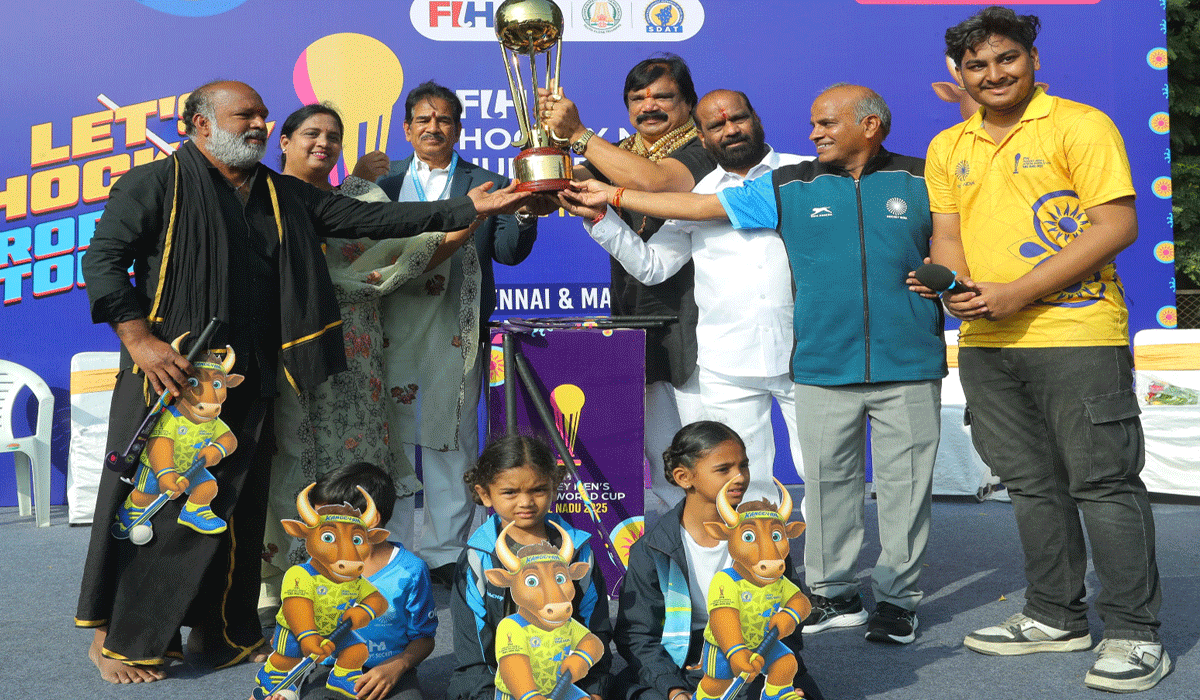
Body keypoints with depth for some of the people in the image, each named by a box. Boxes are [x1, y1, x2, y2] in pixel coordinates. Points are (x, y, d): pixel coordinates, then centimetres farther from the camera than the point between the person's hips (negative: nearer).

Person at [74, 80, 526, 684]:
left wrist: (465, 210, 3)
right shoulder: (156, 183, 1)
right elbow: (104, 258, -3)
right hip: (171, 377, -4)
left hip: (248, 384, 5)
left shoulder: (285, 197, 15)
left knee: (234, 508, 9)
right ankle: (112, 635, 17)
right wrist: (139, 339, -16)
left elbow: (369, 218, 10)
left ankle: (216, 629, 24)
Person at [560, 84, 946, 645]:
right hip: (823, 368, 1)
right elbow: (700, 206, 9)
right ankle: (834, 594, 21)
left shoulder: (920, 180, 6)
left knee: (904, 481, 3)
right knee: (827, 480, 6)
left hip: (908, 367, -1)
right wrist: (613, 197, 7)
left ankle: (896, 598, 18)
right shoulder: (791, 187, 8)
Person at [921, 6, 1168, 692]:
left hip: (1075, 332, -5)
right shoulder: (947, 148, 14)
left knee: (1103, 482, -1)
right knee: (1032, 484, 13)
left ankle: (1136, 634, 12)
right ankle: (1055, 618, 27)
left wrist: (1019, 292, -17)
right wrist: (958, 287, -7)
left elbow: (1118, 224, -10)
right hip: (985, 342, 6)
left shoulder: (1079, 124, -3)